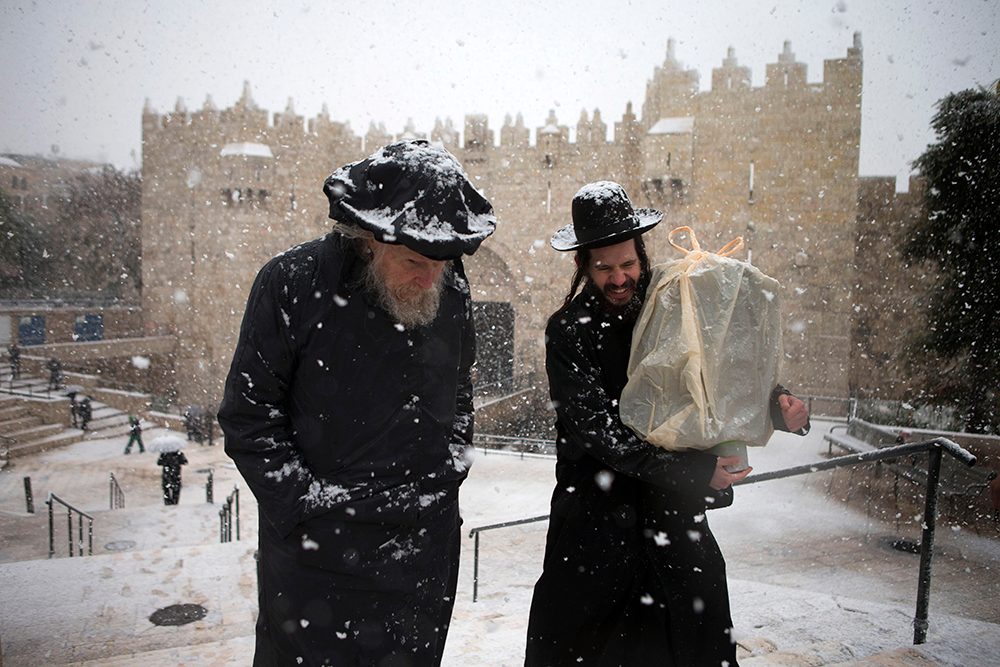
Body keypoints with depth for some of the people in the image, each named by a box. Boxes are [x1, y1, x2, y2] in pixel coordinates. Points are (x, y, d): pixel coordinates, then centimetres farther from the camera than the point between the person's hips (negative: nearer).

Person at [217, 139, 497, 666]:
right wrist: (306, 507, -12)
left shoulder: (451, 288, -1)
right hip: (317, 551, -3)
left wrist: (449, 474, 9)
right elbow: (247, 418, -9)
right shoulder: (292, 283, -15)